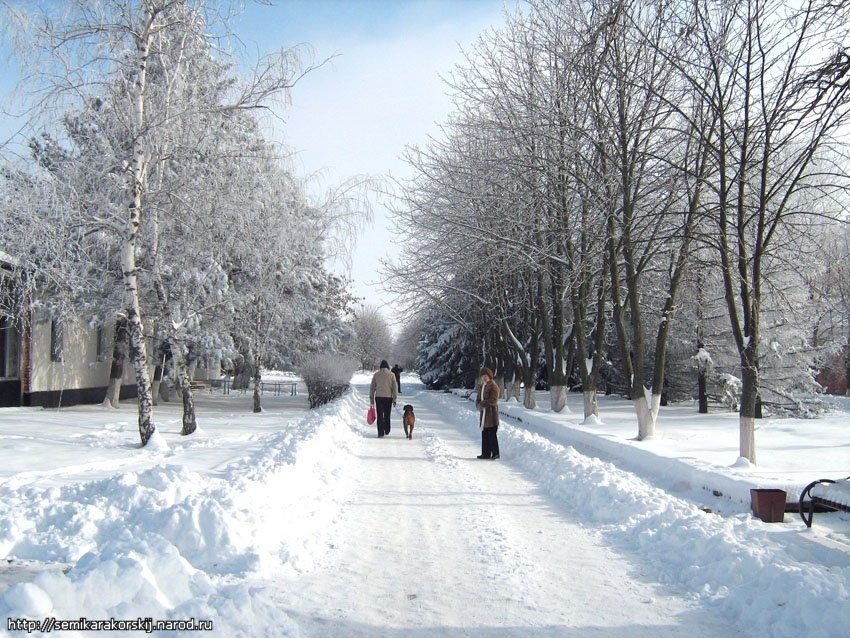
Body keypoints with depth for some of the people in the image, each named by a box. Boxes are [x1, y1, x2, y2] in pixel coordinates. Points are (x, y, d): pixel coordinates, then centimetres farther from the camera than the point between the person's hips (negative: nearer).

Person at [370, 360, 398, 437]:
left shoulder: (376, 375, 5)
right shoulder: (391, 375, 2)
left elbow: (372, 387, 6)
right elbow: (395, 387, -3)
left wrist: (371, 399, 11)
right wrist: (395, 398, -1)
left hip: (379, 397, 0)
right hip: (388, 397, 0)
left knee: (380, 416, 1)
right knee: (387, 415, 16)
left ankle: (380, 433, -6)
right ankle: (387, 431, 27)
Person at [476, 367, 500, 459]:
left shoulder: (493, 386, -10)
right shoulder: (482, 386, 17)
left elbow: (493, 400, -17)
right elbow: (478, 399, 18)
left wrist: (482, 404, -16)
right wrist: (479, 405, -4)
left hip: (491, 413, -8)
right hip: (484, 413, 8)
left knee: (492, 434, -7)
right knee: (484, 434, 11)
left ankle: (495, 453, 0)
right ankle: (486, 453, 17)